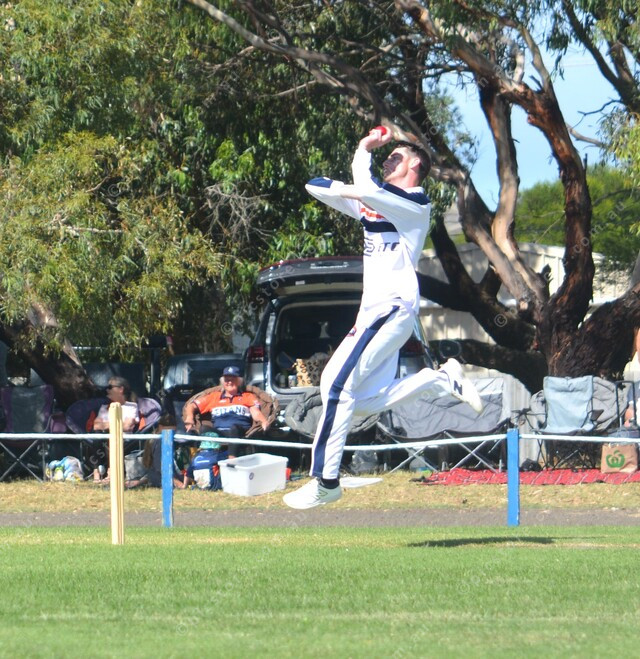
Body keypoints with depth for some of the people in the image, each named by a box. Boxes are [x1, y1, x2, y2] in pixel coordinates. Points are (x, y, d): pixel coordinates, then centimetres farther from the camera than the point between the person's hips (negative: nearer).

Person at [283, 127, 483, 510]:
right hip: (374, 311, 10)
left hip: (394, 306, -10)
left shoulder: (416, 203, -6)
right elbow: (317, 187, 19)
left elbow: (366, 191, -23)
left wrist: (363, 155, -4)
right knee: (365, 403, 3)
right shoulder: (374, 204, 22)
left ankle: (326, 480, -18)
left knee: (338, 384, -18)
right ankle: (443, 381, 13)